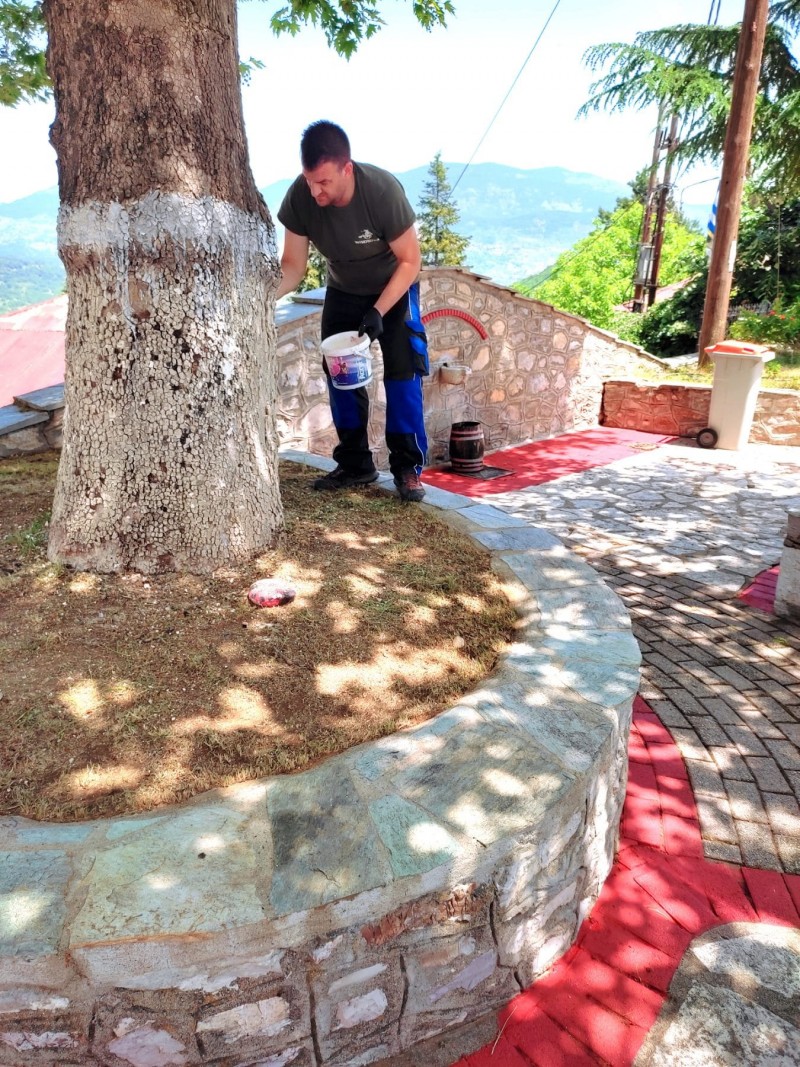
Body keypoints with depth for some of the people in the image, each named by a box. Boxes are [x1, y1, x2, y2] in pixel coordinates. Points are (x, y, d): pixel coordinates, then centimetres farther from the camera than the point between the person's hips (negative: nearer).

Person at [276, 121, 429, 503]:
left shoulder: (383, 190, -32)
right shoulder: (299, 197, -24)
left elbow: (409, 261, -23)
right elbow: (293, 265, -16)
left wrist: (378, 312, -32)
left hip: (394, 289, -3)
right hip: (343, 292, 4)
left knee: (403, 373, -14)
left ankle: (407, 467, -6)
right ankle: (355, 464, 11)